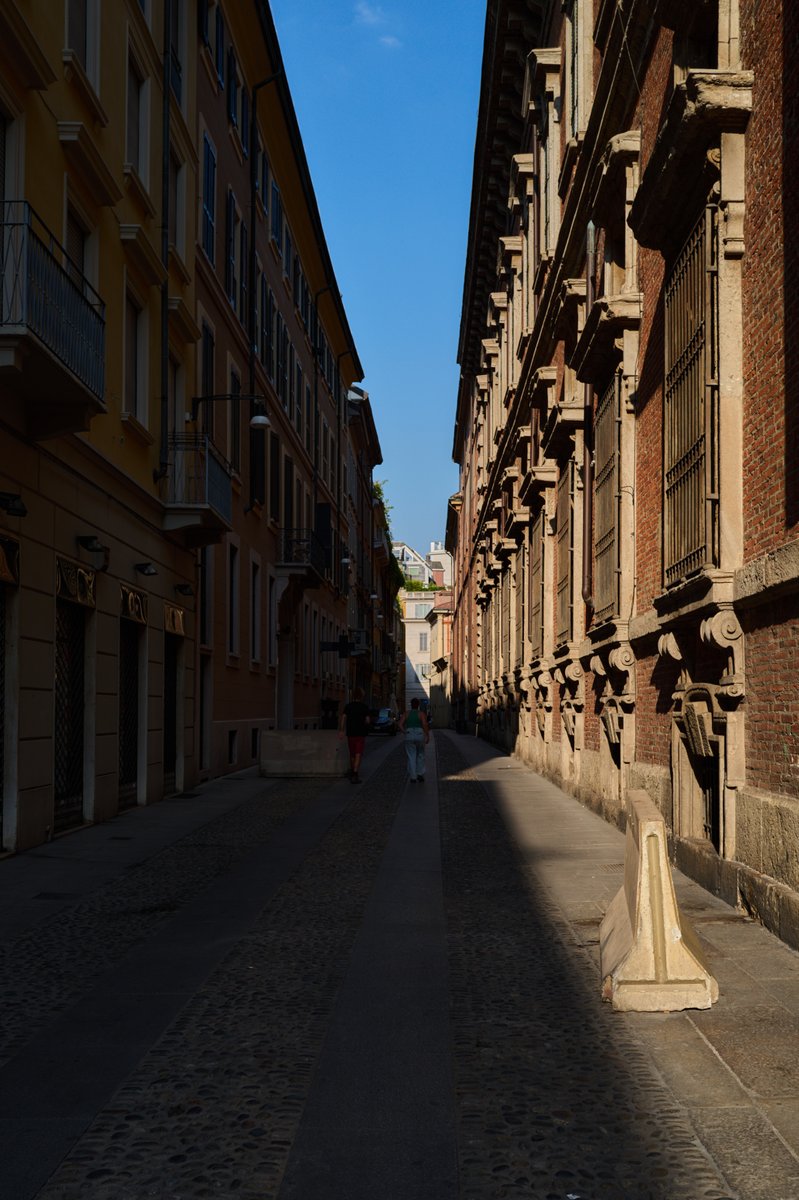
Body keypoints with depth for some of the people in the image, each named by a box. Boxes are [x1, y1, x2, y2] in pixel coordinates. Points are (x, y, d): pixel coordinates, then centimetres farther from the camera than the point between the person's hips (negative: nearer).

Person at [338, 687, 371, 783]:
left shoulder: (348, 706, 2)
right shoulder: (365, 707, -4)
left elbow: (343, 718, -9)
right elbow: (367, 721, -4)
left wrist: (341, 730, -14)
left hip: (350, 733, 3)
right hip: (361, 733, -3)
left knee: (352, 754, 17)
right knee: (358, 754, -4)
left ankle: (352, 773, 29)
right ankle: (355, 774, -17)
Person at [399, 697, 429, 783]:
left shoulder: (406, 713, 5)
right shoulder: (421, 714, -2)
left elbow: (400, 724, -4)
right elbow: (425, 725, -15)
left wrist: (405, 733, 4)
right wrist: (428, 736, -6)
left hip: (409, 736, 1)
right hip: (420, 735, -1)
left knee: (411, 757, 6)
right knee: (420, 755, 16)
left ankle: (413, 777, 4)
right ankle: (420, 774, 7)